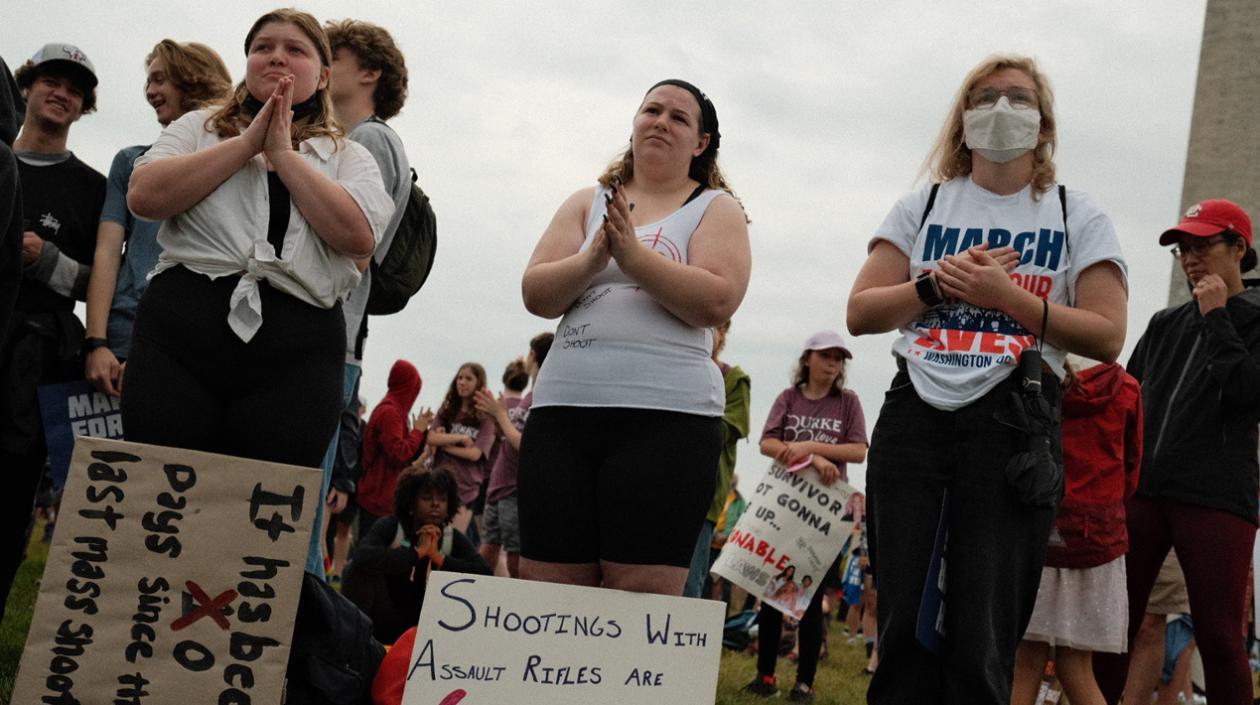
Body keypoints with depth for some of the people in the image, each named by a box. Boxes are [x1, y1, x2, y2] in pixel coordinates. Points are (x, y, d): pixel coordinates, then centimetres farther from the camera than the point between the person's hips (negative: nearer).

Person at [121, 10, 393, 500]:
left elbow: (359, 236, -5)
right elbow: (144, 197, -1)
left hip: (296, 349, 0)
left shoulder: (350, 159, 15)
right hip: (180, 330, 1)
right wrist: (249, 141, 0)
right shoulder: (199, 128, 18)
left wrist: (283, 152, -1)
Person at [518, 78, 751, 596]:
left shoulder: (716, 208, 10)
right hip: (563, 408, 4)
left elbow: (716, 302, -7)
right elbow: (536, 295, 6)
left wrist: (633, 253, -13)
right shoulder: (587, 203, 19)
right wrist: (592, 259, -12)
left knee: (641, 600, -9)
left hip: (666, 416, -3)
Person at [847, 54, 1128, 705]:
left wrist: (1002, 293, -9)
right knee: (904, 627, -1)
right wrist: (939, 284, -7)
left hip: (1014, 425, -1)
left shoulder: (1077, 218, 10)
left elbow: (1107, 337, -1)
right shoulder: (922, 208, 15)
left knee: (981, 649, -4)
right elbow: (860, 314, 8)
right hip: (915, 414, 2)